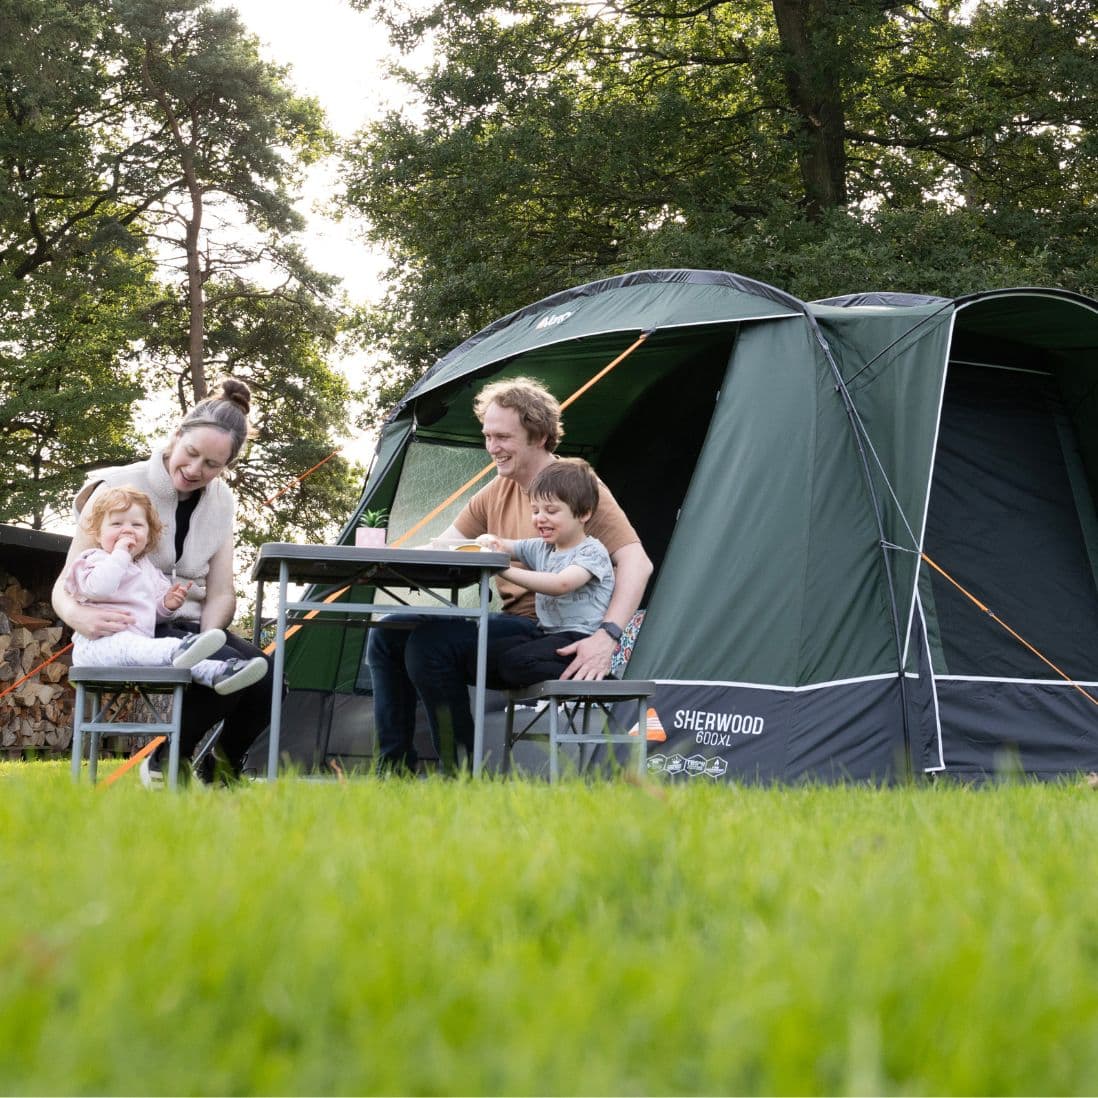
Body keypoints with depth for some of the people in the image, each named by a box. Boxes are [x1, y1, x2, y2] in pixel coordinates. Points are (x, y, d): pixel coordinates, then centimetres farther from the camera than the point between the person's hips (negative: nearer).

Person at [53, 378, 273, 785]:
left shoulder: (221, 500, 4)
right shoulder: (120, 488, -12)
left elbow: (220, 594, 2)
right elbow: (65, 584, -11)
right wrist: (80, 616, -35)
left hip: (189, 628, 5)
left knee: (264, 677, -26)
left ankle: (223, 766, 3)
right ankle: (164, 765, -8)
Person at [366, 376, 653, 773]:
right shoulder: (496, 493, 13)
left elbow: (636, 562, -20)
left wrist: (607, 636, -33)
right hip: (508, 625, 9)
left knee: (430, 642, -27)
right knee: (387, 633, 1)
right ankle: (395, 767, 0)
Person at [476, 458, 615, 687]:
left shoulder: (592, 552, -8)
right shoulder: (541, 548, 18)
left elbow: (560, 584, -25)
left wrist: (504, 571, -29)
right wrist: (489, 540, -7)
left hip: (581, 637, -8)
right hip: (545, 633, 8)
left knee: (515, 662, -29)